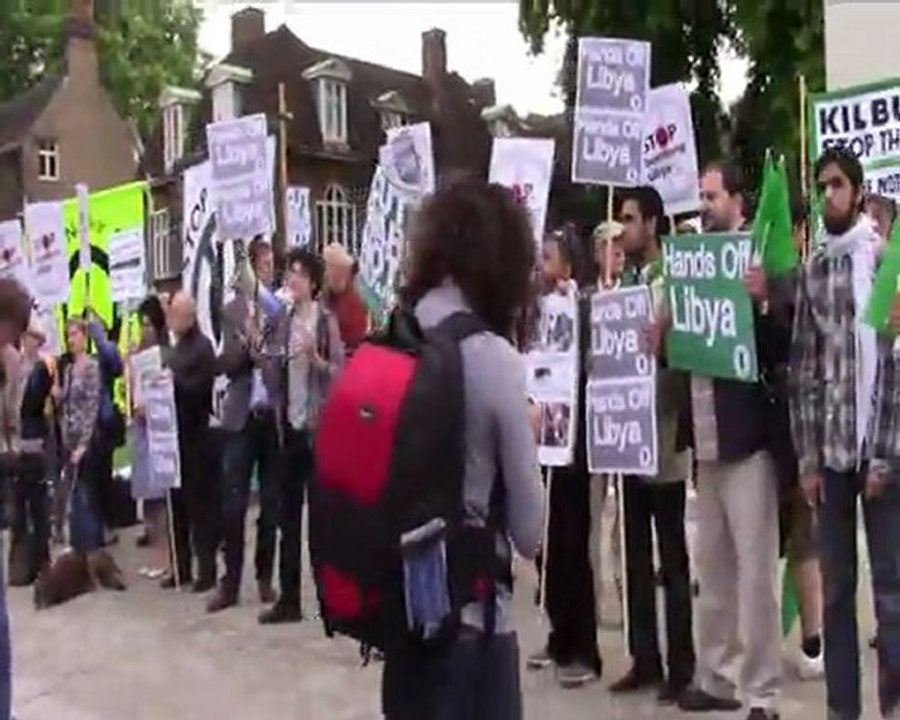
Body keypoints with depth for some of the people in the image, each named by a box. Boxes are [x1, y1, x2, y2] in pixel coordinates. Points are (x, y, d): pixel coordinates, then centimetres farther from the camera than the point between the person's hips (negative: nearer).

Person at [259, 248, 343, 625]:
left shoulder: (327, 320, -5)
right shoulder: (286, 320, 10)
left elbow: (340, 372, -8)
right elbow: (279, 371, 11)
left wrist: (315, 356, -24)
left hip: (318, 425, -6)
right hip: (291, 424, 6)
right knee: (287, 516, 9)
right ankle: (288, 599, 17)